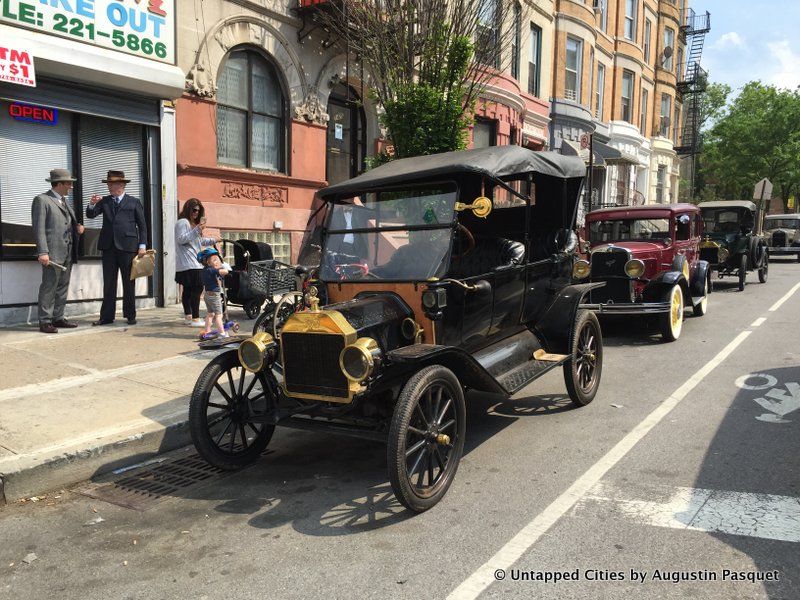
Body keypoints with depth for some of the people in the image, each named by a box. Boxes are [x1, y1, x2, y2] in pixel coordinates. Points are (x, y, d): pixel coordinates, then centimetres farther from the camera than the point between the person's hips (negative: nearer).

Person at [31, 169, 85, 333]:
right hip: (53, 252, -8)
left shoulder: (64, 201, 20)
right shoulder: (42, 200, -5)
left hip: (68, 252, 8)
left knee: (63, 286, 11)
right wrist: (43, 252, -20)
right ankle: (45, 322, -1)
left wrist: (78, 227, 4)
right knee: (49, 286, -6)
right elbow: (39, 228, -12)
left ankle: (58, 318, 18)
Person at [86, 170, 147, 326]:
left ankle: (130, 315, 13)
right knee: (108, 283, 5)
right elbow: (91, 215, 7)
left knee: (129, 283, 4)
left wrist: (142, 245, -5)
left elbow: (142, 225, 4)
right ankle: (107, 316, 9)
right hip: (109, 247, 3)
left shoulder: (134, 202, 5)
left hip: (127, 247, -3)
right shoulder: (104, 201, 14)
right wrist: (92, 204, -14)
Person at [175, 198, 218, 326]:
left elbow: (199, 241, 33)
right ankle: (195, 319, -18)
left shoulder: (193, 224, 25)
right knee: (197, 288, -16)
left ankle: (188, 316, 16)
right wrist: (196, 230, -25)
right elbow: (181, 239, -18)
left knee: (188, 289, 12)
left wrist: (213, 240, 24)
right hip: (188, 263, -11)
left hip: (194, 262, 11)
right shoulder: (182, 222, -7)